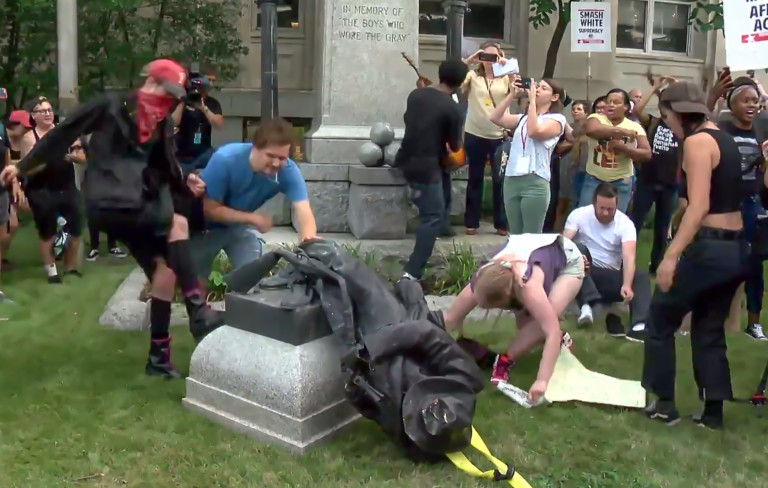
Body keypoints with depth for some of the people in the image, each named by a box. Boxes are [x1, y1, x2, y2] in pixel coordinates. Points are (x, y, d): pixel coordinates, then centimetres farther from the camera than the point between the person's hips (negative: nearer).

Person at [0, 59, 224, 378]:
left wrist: (186, 183, -9)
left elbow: (167, 167, 13)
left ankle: (159, 356, 5)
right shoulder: (110, 106, -4)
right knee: (178, 223, -25)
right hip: (107, 202, -7)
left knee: (165, 268, -4)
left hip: (136, 206, 7)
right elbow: (63, 133, 0)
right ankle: (198, 314, -26)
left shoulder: (163, 124, 13)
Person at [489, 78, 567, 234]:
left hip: (535, 182, -6)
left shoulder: (557, 118, 1)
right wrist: (512, 94, 6)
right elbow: (495, 118, 10)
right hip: (511, 180, 6)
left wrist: (532, 100, -10)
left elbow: (534, 132, -16)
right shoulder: (524, 117, 19)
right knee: (515, 236, 10)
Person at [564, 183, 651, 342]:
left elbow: (629, 256, -23)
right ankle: (589, 304, -47)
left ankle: (640, 325, -44)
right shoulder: (579, 215, -8)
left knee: (642, 277, -24)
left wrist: (627, 285, -42)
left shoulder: (625, 223, -9)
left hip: (611, 276, 2)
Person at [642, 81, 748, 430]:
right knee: (709, 329, 17)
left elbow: (699, 207, -22)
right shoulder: (723, 139, 15)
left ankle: (664, 404, 12)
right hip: (736, 248, 9)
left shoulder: (697, 142, -12)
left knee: (660, 318, 7)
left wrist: (671, 255, -26)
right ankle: (713, 412, 19)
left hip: (710, 247, -9)